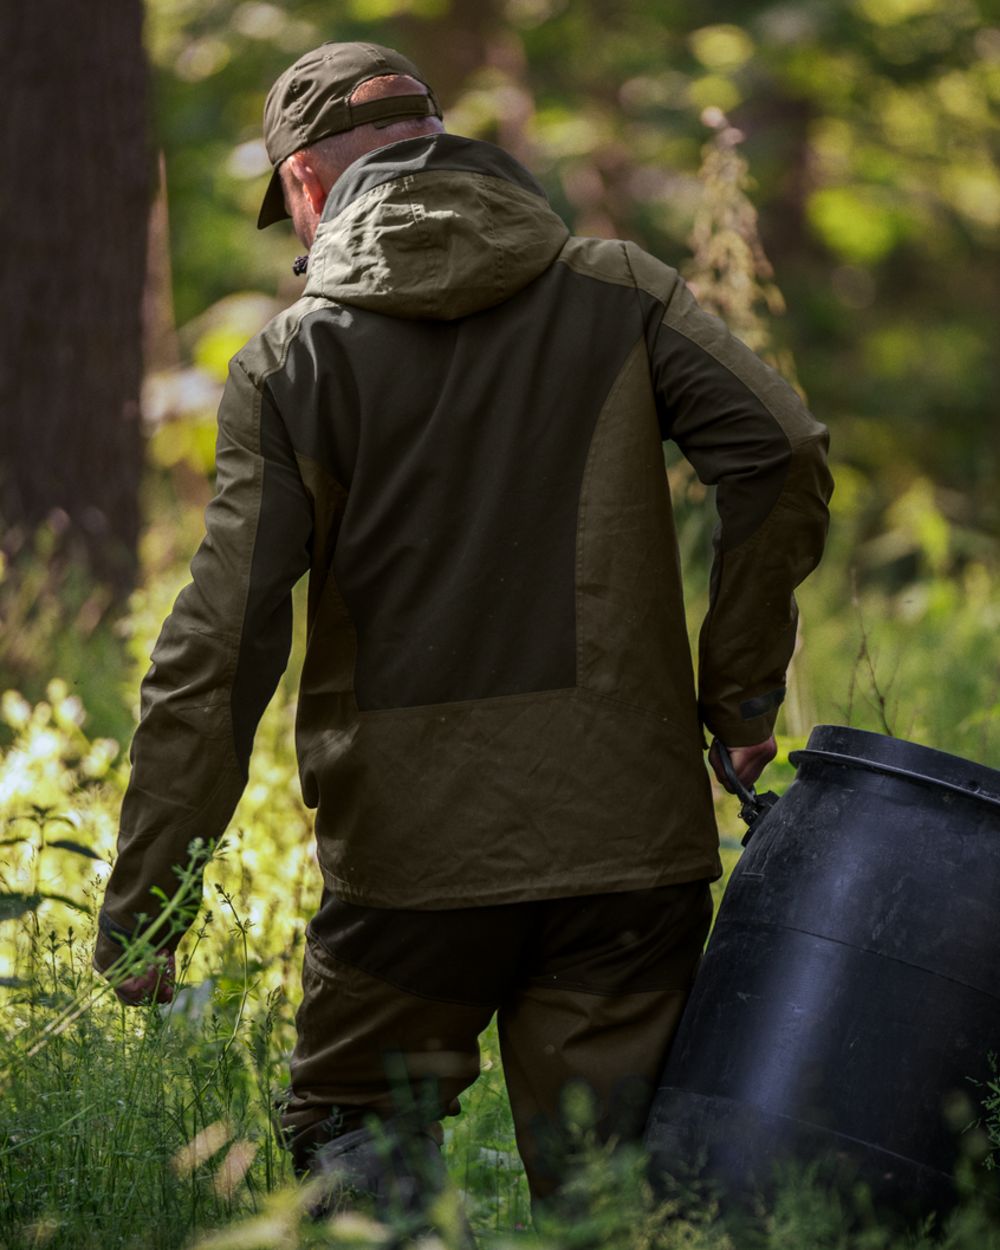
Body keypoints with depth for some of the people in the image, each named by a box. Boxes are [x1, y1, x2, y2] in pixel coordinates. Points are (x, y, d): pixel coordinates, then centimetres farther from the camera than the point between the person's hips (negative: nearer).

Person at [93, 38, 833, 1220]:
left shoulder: (290, 361, 0)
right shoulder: (619, 290, 6)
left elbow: (219, 647, -6)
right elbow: (781, 452, -8)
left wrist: (139, 903, -4)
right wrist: (741, 689, 3)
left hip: (413, 859, -2)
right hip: (626, 829, 2)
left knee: (344, 1138, 14)